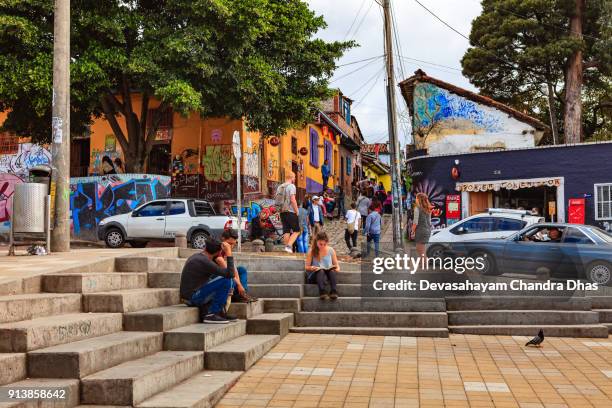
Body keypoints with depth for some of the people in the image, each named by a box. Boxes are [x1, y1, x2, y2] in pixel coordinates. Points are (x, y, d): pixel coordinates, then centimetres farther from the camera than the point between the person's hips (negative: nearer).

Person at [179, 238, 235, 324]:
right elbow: (230, 274, -22)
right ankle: (212, 314, -8)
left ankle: (205, 311, 10)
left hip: (188, 296, 10)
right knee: (226, 280, -14)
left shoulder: (196, 256, 9)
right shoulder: (204, 261, -19)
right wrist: (229, 253, -16)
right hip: (193, 298, -10)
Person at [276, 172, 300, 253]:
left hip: (282, 212, 7)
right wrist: (297, 211, -9)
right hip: (290, 212, -7)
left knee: (286, 231, 8)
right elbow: (292, 200, -16)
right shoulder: (291, 186, -8)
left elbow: (277, 200, 15)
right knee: (296, 231, -1)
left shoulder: (279, 187, 14)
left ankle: (287, 247, 7)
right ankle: (289, 246, -15)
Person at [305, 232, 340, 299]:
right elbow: (307, 267, 4)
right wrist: (311, 268, -19)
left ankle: (334, 291, -48)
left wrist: (337, 268, -11)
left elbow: (336, 265, 12)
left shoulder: (331, 250, 8)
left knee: (332, 270, -33)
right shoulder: (311, 251, 2)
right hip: (315, 275, -1)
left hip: (329, 274, 2)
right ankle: (322, 292, -55)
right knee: (320, 271, -36)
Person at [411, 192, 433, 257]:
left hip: (420, 230, -8)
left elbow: (415, 222, -16)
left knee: (421, 252, -1)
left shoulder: (417, 208, -12)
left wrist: (413, 231, -8)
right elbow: (429, 221, 12)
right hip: (428, 230, 8)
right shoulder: (428, 209, 9)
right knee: (419, 249, 18)